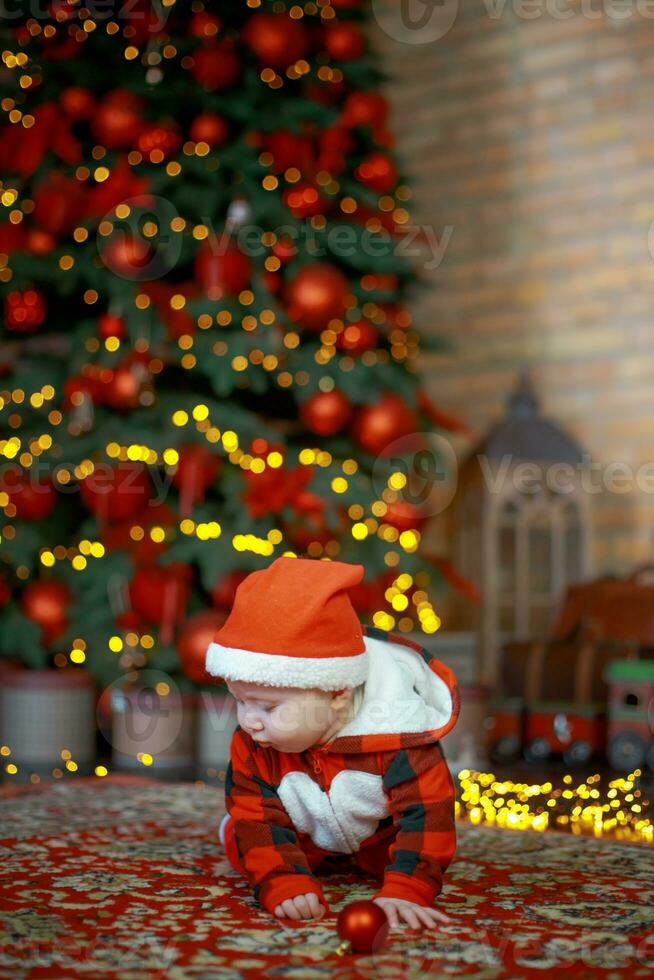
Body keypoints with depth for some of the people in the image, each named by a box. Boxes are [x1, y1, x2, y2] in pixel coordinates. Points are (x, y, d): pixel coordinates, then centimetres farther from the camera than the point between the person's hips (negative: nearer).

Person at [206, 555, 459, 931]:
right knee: (241, 842, -5)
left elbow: (425, 813, -45)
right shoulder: (251, 744, -32)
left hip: (383, 833, -1)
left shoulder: (395, 733, -44)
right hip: (308, 835, 2)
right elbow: (259, 817, -31)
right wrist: (284, 886, -49)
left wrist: (404, 893, -58)